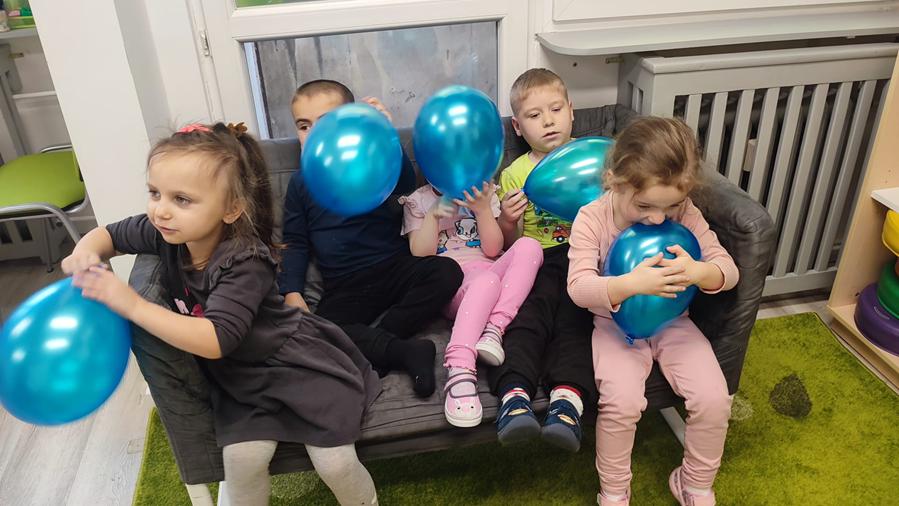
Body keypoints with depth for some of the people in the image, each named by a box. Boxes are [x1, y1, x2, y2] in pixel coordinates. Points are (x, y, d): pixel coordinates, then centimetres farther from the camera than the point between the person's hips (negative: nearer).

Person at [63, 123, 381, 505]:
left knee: (335, 462, -11)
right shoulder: (163, 233, -12)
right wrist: (84, 254, -17)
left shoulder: (244, 263, -32)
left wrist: (133, 306, -43)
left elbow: (214, 340, -40)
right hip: (239, 374, 6)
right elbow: (108, 235, 7)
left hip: (293, 365, -5)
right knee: (242, 456, -14)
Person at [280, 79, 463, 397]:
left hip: (396, 268, 0)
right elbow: (295, 243, 12)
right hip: (347, 288, 1)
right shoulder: (301, 183, 11)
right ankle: (404, 350, -27)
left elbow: (405, 186, -17)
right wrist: (292, 293, -2)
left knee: (447, 272, -29)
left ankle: (372, 345, -23)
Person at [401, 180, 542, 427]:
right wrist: (433, 215, -9)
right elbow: (420, 255, 2)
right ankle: (459, 370, -58)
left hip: (489, 273, 3)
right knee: (484, 281, -38)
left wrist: (483, 210, -8)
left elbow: (493, 249, 6)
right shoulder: (418, 200, 14)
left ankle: (494, 328, -38)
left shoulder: (483, 194, 17)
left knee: (529, 245, -27)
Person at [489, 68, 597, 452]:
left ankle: (568, 396, -43)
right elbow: (510, 244, 16)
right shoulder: (514, 174, 17)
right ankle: (514, 393, -45)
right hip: (538, 259, 0)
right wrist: (507, 222, -7)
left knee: (575, 315, -28)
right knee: (527, 312, -28)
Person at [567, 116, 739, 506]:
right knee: (622, 402, -25)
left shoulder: (684, 214, -11)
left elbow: (729, 270, -10)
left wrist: (701, 273, -35)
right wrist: (631, 284, -43)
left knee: (714, 399, -13)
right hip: (617, 326, -3)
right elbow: (579, 288, -24)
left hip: (672, 323, 3)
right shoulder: (592, 218, -18)